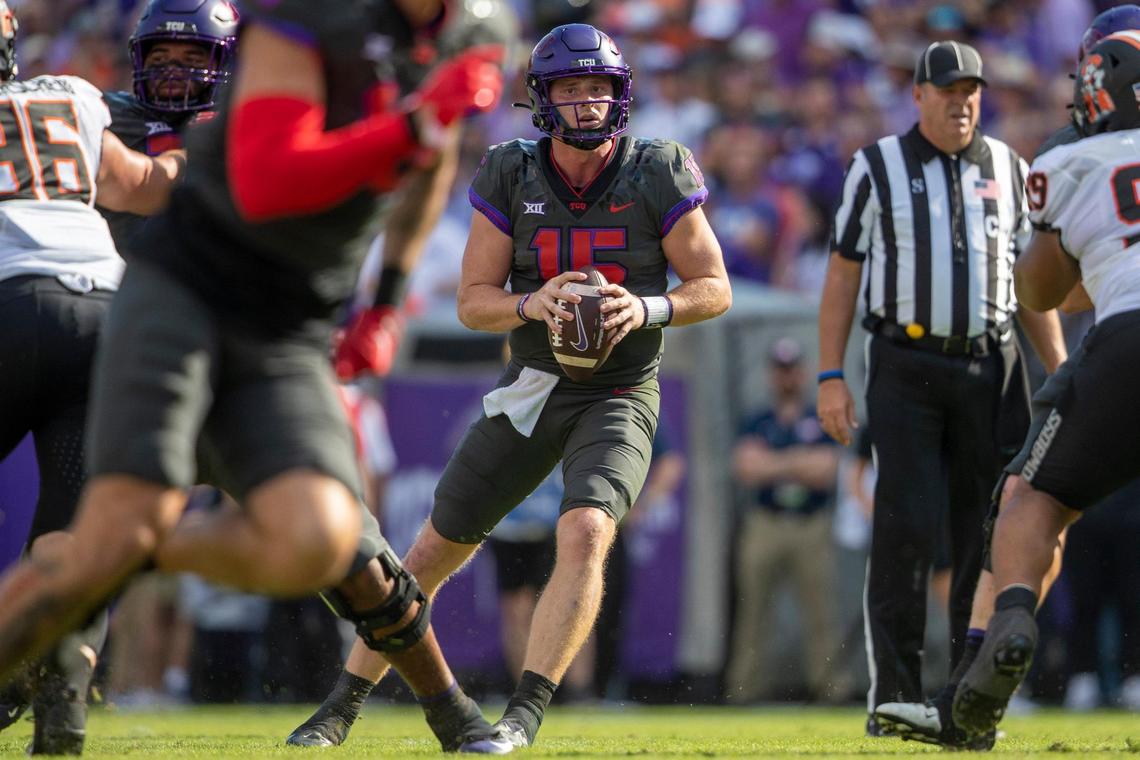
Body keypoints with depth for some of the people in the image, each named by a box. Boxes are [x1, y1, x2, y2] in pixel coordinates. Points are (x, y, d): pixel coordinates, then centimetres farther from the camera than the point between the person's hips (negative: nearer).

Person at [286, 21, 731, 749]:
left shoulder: (656, 178, -11)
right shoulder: (512, 178, -7)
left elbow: (715, 289, -5)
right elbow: (473, 303, -6)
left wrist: (648, 310, -25)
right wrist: (532, 304, -27)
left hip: (620, 396, -2)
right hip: (532, 389, 3)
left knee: (584, 536, -28)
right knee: (438, 549, 8)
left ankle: (524, 716, -25)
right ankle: (342, 708, 20)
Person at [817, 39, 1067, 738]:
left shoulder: (1006, 168, 11)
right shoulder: (878, 168, 3)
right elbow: (843, 274, 3)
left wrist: (1060, 368, 8)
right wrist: (831, 377, -3)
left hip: (990, 367, 3)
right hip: (906, 368, -3)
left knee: (987, 529, 1)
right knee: (908, 527, -11)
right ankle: (894, 695, -8)